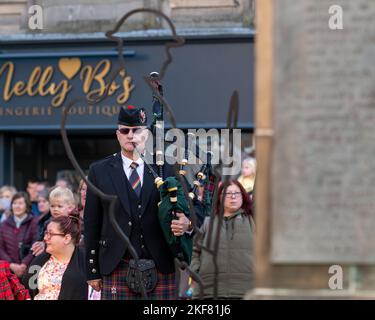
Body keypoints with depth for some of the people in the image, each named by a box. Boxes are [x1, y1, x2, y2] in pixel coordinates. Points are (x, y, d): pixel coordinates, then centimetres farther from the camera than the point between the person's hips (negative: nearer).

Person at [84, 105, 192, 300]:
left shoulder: (167, 169, 7)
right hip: (118, 272, 0)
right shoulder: (100, 171, 8)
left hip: (161, 269, 0)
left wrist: (187, 223, -16)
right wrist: (93, 272, 6)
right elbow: (91, 224, 9)